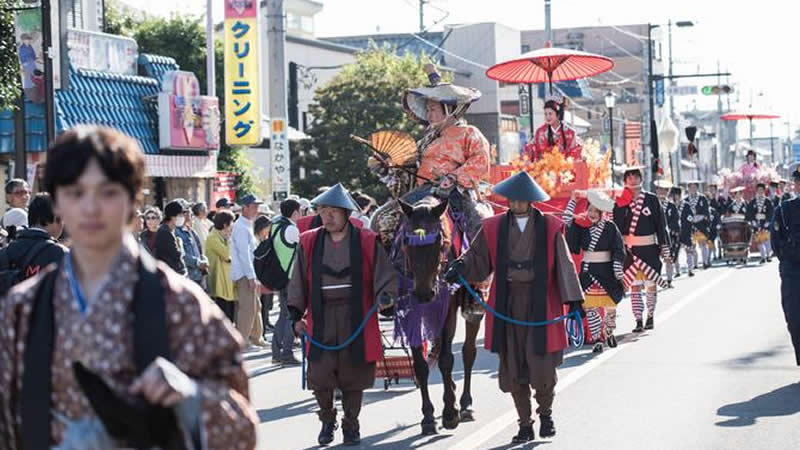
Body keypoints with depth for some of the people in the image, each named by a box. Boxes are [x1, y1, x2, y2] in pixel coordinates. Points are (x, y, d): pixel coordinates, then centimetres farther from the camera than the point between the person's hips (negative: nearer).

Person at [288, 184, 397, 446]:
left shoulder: (366, 242, -1)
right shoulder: (309, 242, 5)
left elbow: (384, 274, 1)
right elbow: (298, 281, 10)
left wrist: (385, 296, -17)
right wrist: (296, 314, 6)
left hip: (357, 318, -1)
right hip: (321, 319, 1)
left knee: (353, 374, 6)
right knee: (319, 374, -3)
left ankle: (351, 425, 24)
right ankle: (327, 420, 21)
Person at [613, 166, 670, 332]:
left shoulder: (652, 199, 2)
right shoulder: (621, 203, 3)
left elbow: (661, 225, 4)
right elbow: (616, 227, 2)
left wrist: (664, 247, 2)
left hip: (650, 248, 0)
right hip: (630, 249, 0)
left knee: (651, 284, 6)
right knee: (634, 286, -1)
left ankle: (650, 317, 20)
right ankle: (638, 321, 1)